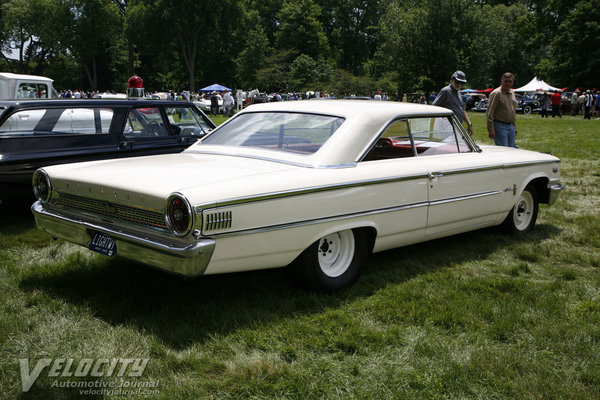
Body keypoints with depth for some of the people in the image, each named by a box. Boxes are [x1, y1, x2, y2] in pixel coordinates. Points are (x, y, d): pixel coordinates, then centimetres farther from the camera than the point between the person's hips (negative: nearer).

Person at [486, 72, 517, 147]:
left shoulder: (512, 93, 15)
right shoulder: (496, 93, -10)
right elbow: (489, 113, -14)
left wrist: (515, 128, 20)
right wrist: (491, 129, -19)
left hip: (510, 126, 8)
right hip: (500, 126, -8)